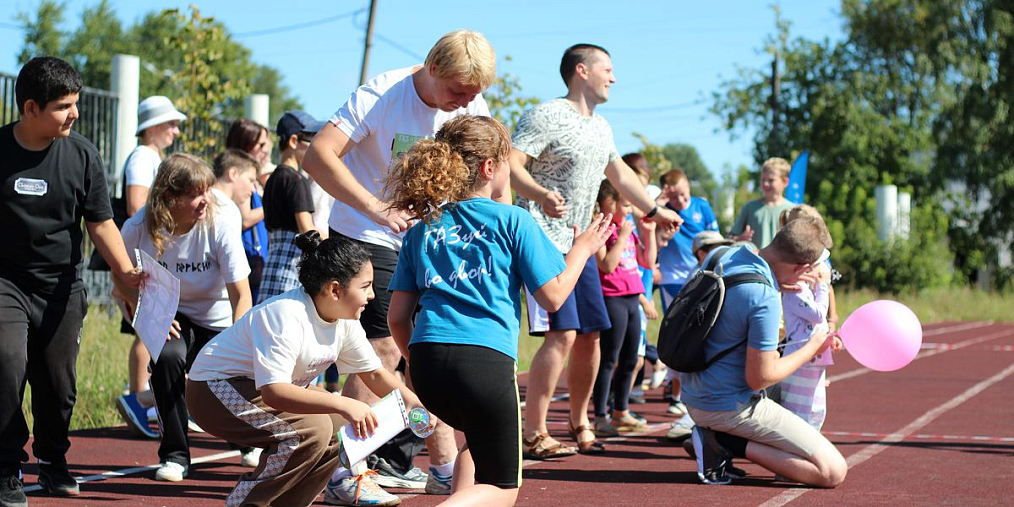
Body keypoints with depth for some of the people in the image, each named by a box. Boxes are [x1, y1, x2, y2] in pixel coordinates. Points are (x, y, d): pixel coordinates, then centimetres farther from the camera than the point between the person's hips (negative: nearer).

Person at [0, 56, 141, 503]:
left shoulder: (81, 154, -2)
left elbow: (100, 222, 1)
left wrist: (123, 271, -13)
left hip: (62, 286, 2)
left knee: (58, 383, 8)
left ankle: (53, 462, 33)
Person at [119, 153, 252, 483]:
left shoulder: (219, 226, -21)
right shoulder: (139, 228, -18)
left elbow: (241, 294, -23)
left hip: (218, 322, 0)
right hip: (172, 319, 0)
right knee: (167, 357, -34)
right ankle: (175, 455, -14)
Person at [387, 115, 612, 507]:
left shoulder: (421, 231, 16)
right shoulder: (513, 221, 4)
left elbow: (398, 316, 14)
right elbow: (552, 296, 5)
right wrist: (582, 249, 21)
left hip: (426, 357, 5)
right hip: (484, 358, -5)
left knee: (478, 435, 36)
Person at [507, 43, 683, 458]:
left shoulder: (601, 128, 16)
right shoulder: (546, 116, -11)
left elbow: (620, 173, 32)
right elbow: (511, 166, -23)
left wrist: (654, 211, 38)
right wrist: (541, 195, -41)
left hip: (580, 243, 9)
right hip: (545, 240, -9)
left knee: (590, 334, 11)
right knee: (562, 334, -18)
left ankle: (579, 422, 27)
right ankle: (533, 435, -14)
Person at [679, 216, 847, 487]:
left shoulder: (725, 255, 0)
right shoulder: (765, 300, -26)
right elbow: (759, 378, -20)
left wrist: (780, 283, 18)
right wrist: (812, 348, -7)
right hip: (731, 406, -9)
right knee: (834, 471, -8)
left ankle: (719, 438, 11)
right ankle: (728, 443, -8)